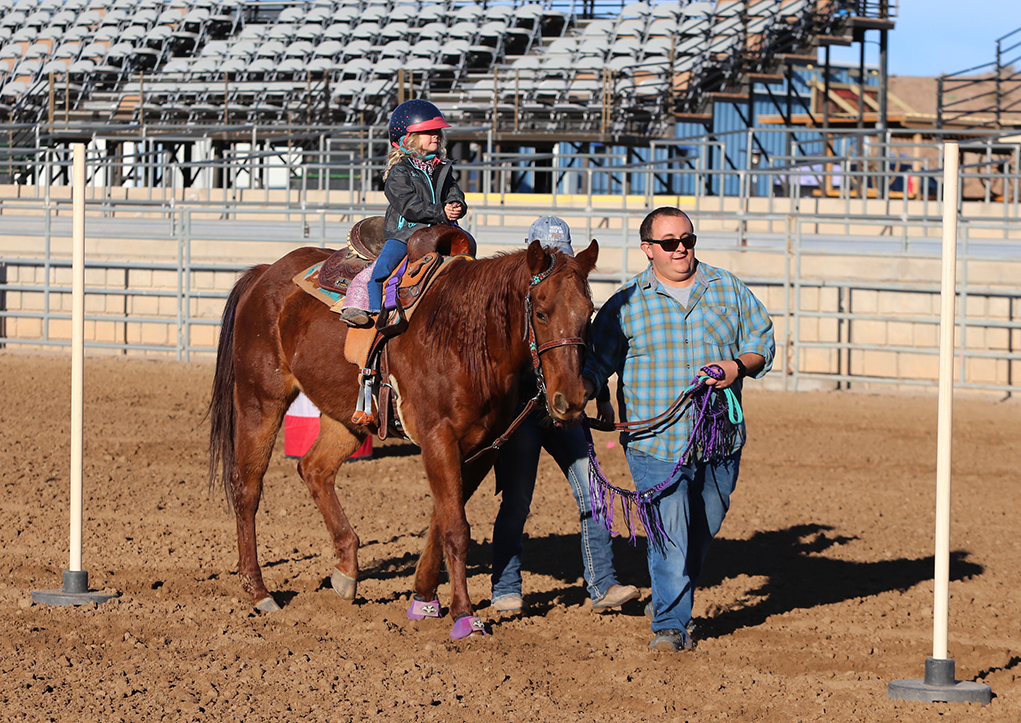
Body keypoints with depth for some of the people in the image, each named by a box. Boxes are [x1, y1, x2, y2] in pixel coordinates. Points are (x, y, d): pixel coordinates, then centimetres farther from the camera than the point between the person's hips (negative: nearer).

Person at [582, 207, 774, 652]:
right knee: (669, 533, -12)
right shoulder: (626, 305, 1)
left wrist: (738, 366, -10)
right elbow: (596, 360, 4)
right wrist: (585, 395, -14)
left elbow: (761, 342, 10)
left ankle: (672, 600, 38)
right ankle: (670, 624, -5)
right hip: (655, 442, -3)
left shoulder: (729, 290, 7)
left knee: (703, 530, 16)